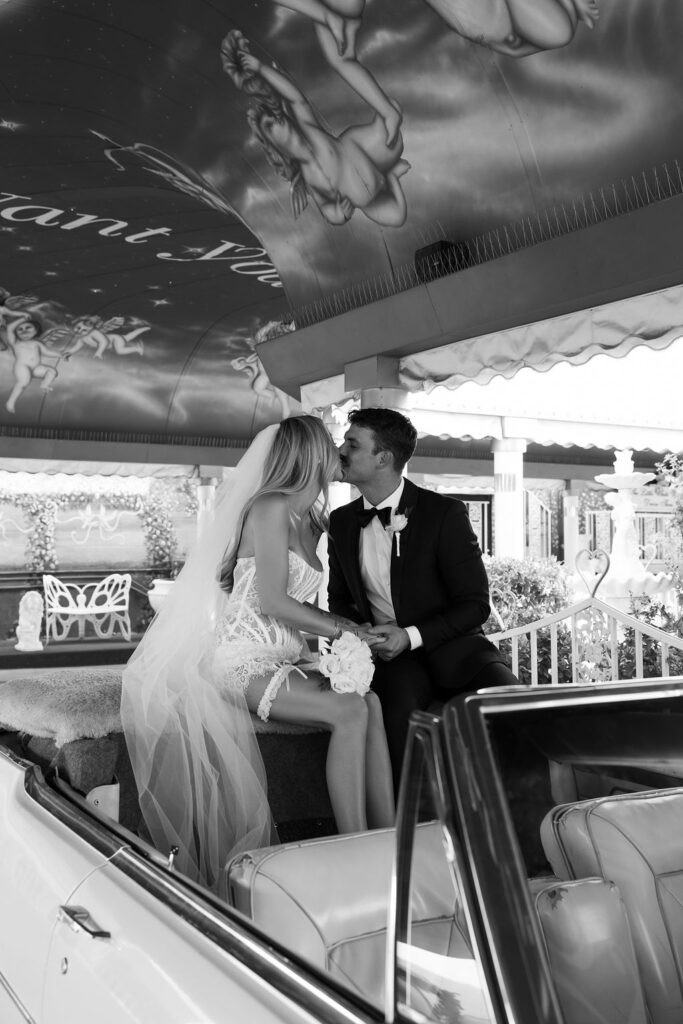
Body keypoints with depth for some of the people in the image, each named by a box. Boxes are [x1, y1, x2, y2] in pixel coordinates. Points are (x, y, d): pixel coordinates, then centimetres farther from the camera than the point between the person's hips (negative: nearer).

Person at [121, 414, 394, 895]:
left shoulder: (310, 522, 16)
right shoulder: (270, 508, -11)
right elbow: (272, 601, -16)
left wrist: (350, 629, 5)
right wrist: (341, 627, -11)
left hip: (285, 658, 8)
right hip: (246, 661, -8)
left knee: (371, 700, -15)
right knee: (350, 711, -25)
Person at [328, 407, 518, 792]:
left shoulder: (446, 513, -6)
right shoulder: (342, 521, 9)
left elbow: (476, 605, -5)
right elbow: (339, 598, 21)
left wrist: (412, 636, -17)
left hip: (451, 646, -1)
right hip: (392, 658, 2)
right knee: (401, 710, -32)